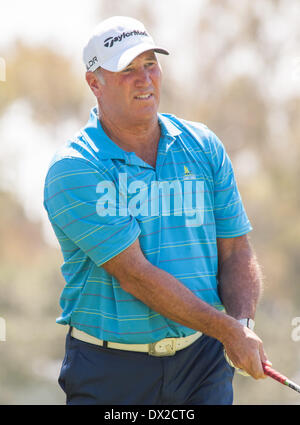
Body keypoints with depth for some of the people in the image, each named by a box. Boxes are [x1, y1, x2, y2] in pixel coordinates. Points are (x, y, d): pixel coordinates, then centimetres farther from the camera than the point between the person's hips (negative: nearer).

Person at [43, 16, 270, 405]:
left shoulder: (204, 147, 7)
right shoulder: (72, 169, -9)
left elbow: (236, 251, 7)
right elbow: (133, 274, -15)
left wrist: (243, 323, -12)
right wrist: (228, 330, -17)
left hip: (201, 359, 3)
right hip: (109, 369, -3)